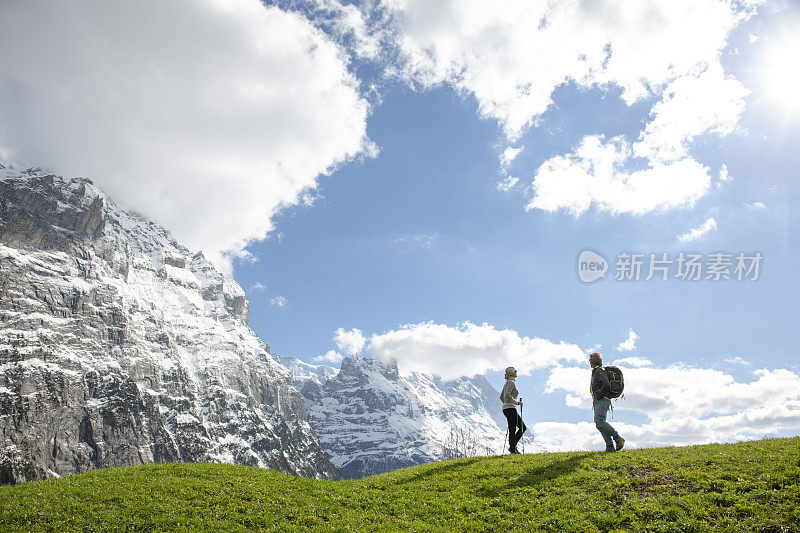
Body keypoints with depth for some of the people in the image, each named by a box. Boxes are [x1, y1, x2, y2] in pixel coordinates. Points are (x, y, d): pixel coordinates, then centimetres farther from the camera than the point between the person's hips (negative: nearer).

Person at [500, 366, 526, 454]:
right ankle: (512, 449, -1)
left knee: (523, 427, 12)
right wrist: (517, 402, -18)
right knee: (512, 430, -5)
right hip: (510, 409, -10)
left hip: (506, 408, 10)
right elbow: (507, 395, -24)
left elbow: (501, 397, 26)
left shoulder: (507, 383, 20)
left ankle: (512, 446, 9)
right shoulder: (511, 382, -10)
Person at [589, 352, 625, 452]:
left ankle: (618, 438, -15)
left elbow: (606, 386, -22)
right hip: (597, 402, 10)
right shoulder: (595, 372, 24)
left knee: (599, 421, -23)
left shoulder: (600, 371, -8)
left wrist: (597, 397, -15)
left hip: (602, 401, -10)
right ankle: (610, 447, -5)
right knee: (599, 425, 0)